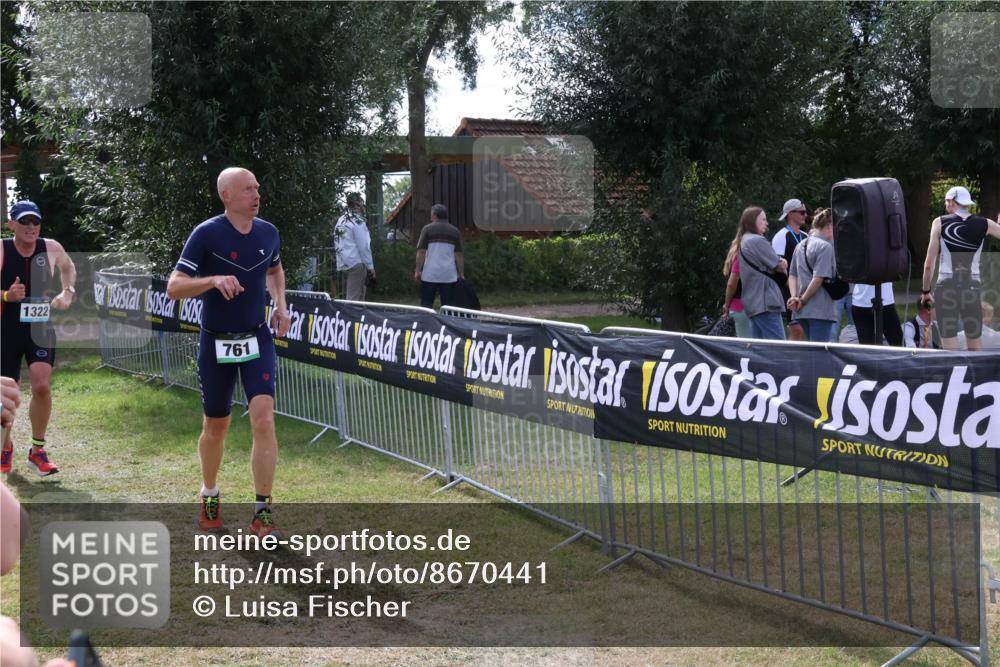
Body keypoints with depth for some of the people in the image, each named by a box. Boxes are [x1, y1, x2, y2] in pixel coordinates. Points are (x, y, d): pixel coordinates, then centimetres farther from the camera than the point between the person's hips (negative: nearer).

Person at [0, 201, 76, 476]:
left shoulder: (51, 248, -3)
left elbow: (68, 267, 20)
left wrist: (67, 292, 5)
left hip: (41, 330, 1)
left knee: (42, 386, -16)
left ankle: (37, 451, 0)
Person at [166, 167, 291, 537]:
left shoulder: (268, 232, 1)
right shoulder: (207, 234, -13)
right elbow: (174, 286, -16)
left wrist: (280, 305, 6)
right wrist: (214, 280, -31)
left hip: (257, 340, 2)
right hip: (216, 344, -2)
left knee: (263, 420, -13)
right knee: (216, 427, 10)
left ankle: (262, 513, -8)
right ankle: (209, 498, 35)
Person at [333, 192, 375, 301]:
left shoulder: (341, 221, 13)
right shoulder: (358, 222, -12)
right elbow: (364, 247, -14)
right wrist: (370, 267, -7)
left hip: (342, 265, 8)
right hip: (356, 264, -8)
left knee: (350, 296, 13)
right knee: (355, 299, -8)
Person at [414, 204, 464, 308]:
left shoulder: (427, 229, 0)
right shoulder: (454, 231, 7)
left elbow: (421, 252, -5)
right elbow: (459, 255, 6)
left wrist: (417, 271, 0)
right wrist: (461, 274, 10)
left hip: (430, 274, -2)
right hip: (449, 276, 2)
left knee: (426, 304, 5)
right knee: (449, 305, 4)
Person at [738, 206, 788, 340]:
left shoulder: (744, 241, 20)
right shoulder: (758, 240, -10)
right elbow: (780, 266, -8)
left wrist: (780, 263, 2)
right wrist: (783, 264, 15)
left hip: (752, 302, 10)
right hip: (765, 301, -10)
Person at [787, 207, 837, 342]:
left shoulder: (800, 246, 15)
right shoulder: (825, 246, -11)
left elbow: (792, 275, 14)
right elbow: (818, 278, -17)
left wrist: (794, 296, 1)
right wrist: (803, 300, -9)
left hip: (803, 311, 8)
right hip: (821, 310, -8)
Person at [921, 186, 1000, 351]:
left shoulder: (940, 223, -3)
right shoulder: (984, 224, 2)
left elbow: (929, 263, -5)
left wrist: (925, 290, 8)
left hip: (946, 288, -2)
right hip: (972, 288, 2)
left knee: (949, 346, -2)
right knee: (975, 344, 15)